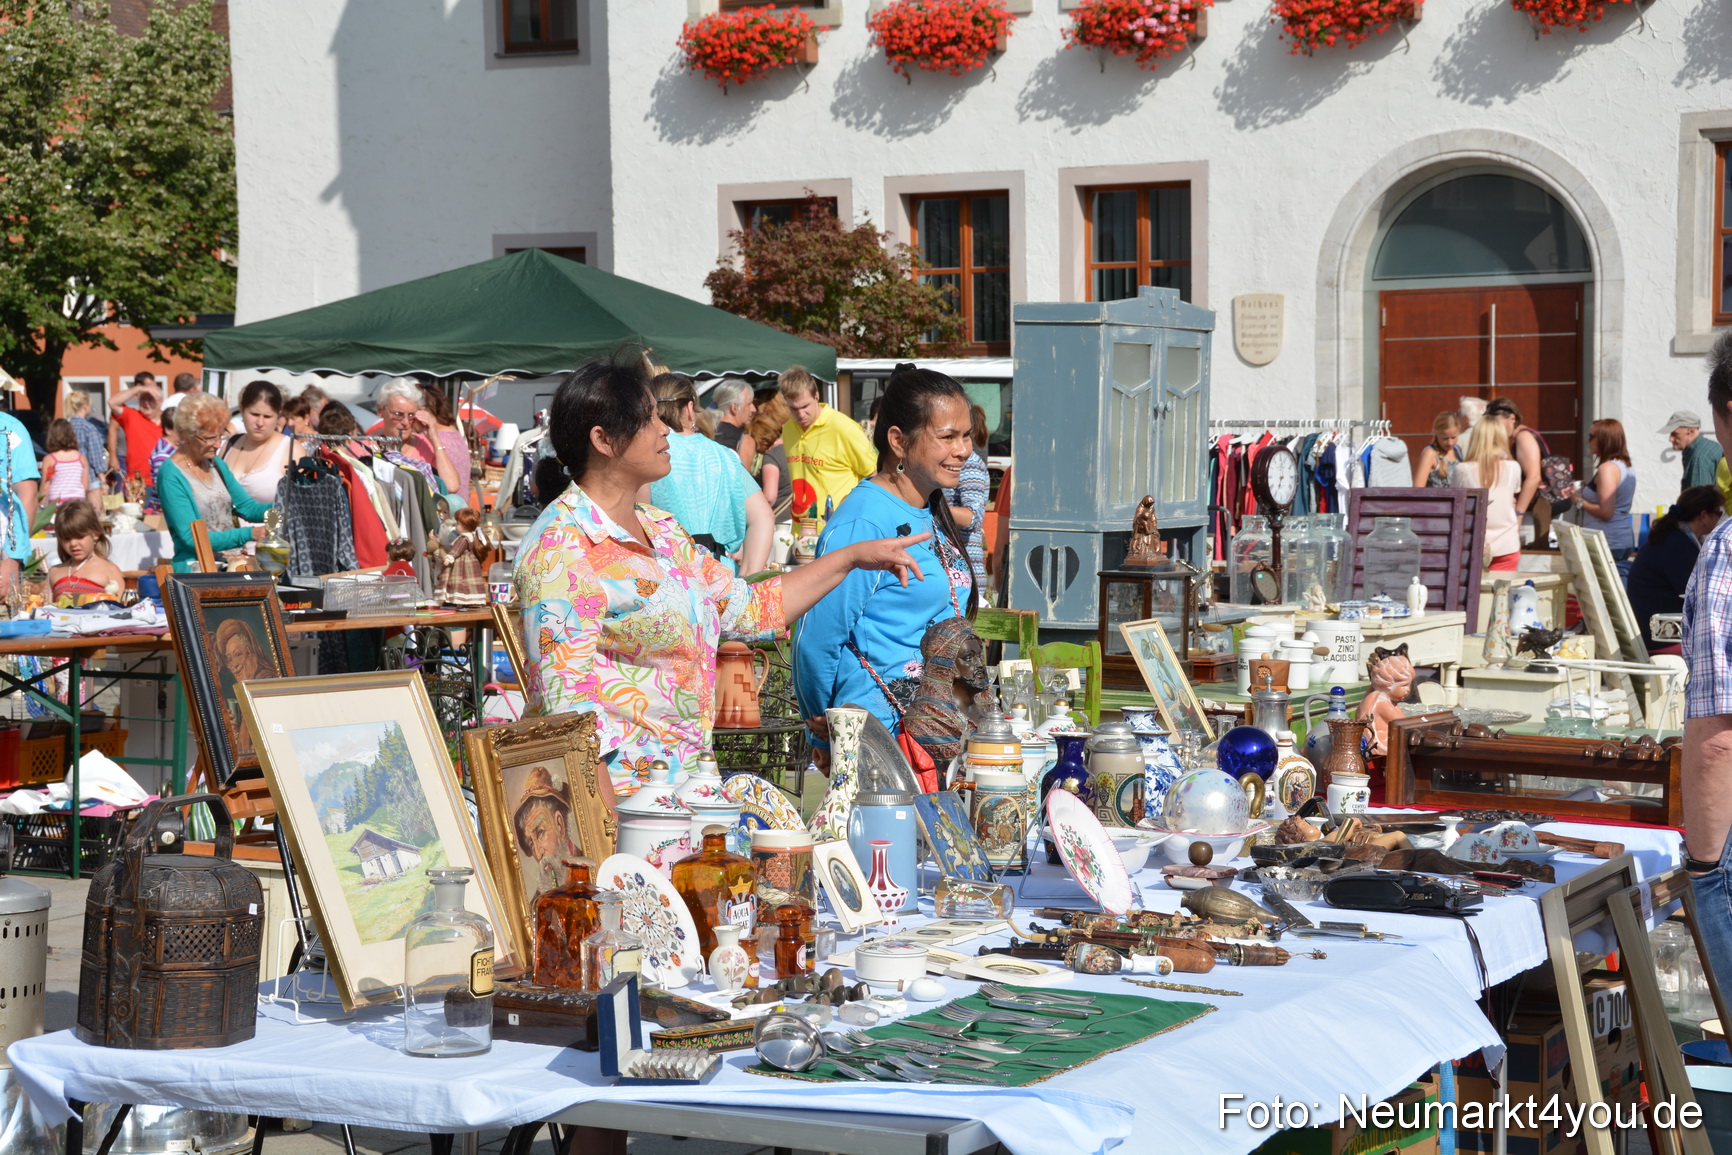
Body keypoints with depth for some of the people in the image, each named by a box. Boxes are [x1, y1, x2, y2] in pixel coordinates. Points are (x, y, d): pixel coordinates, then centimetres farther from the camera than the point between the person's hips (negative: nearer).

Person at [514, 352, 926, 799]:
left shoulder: (657, 528, 17)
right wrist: (608, 825, -23)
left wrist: (851, 557, 24)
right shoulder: (562, 547, -11)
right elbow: (568, 700, -16)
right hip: (618, 787, -9)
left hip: (685, 774, 9)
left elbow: (749, 609, 25)